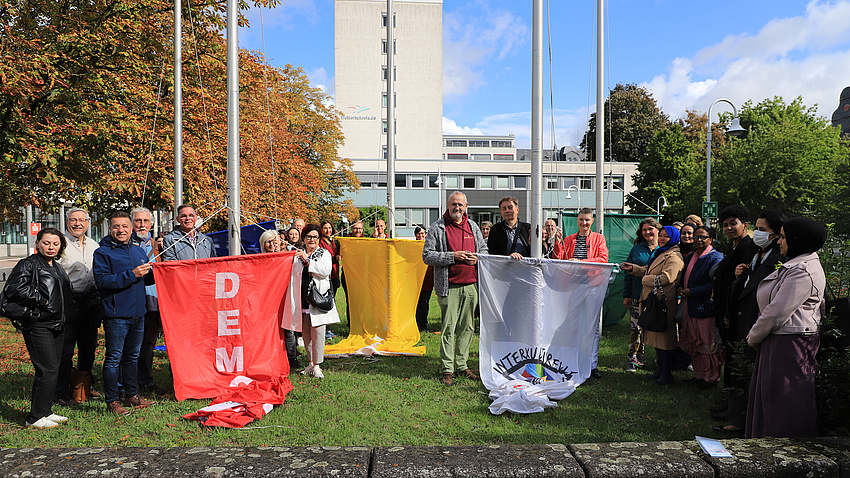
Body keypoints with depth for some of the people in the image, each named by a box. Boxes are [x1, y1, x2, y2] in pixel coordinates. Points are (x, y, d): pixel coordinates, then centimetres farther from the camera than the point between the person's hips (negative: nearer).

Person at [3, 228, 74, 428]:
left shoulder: (58, 267, 19)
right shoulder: (28, 265, -5)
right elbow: (13, 290, -17)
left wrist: (67, 313, 16)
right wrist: (41, 301, -15)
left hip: (58, 325, 8)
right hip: (38, 325, -8)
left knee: (51, 369, 11)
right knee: (47, 370, -10)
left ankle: (45, 411, 22)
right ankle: (35, 418, 0)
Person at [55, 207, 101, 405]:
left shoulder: (94, 245, 13)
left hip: (90, 300, 6)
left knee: (89, 346, 12)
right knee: (65, 348, -1)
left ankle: (85, 386, 27)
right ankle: (61, 392, 10)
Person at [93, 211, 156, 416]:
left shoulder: (139, 251, 14)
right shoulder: (102, 253, -6)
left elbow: (148, 278, 20)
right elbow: (102, 281, -18)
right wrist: (131, 275, -23)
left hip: (138, 313, 7)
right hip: (116, 315, -6)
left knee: (133, 356, 16)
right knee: (114, 358, -1)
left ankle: (132, 395, 28)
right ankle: (112, 401, 8)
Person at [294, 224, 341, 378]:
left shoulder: (324, 253, 6)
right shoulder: (298, 254, 13)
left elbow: (326, 270, -12)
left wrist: (307, 261, -15)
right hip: (302, 299, 3)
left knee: (317, 331, -8)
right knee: (306, 332, 8)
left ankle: (317, 366, -1)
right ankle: (311, 363, 22)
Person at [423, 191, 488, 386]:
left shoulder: (473, 226, 14)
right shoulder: (437, 228, -1)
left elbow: (484, 249, 22)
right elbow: (427, 256, -6)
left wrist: (477, 258, -1)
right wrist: (453, 256, -15)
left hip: (471, 285, 5)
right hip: (449, 287, -5)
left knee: (466, 328, 10)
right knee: (448, 328, -3)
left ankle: (462, 365, 21)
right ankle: (447, 369, 5)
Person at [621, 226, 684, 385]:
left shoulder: (674, 257, -14)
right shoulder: (660, 252, 19)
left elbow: (666, 278, -24)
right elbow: (647, 270, 27)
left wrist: (646, 279, -13)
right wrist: (633, 268, 12)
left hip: (665, 301, -10)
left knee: (664, 335, -4)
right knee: (656, 334, 16)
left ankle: (666, 374, 4)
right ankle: (660, 368, 28)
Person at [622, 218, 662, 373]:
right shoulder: (636, 249, 10)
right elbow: (628, 274, 10)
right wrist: (626, 295, 5)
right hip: (638, 296, 1)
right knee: (636, 328, 0)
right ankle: (634, 359, 7)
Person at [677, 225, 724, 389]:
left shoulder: (715, 258, -8)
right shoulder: (690, 257, 16)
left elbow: (714, 285, -16)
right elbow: (684, 279, 25)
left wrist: (690, 292, -15)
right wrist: (681, 289, 3)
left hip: (706, 308, -7)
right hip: (690, 307, 8)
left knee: (708, 345, 0)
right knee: (693, 343, 12)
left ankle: (712, 377, 15)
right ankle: (701, 374, 25)